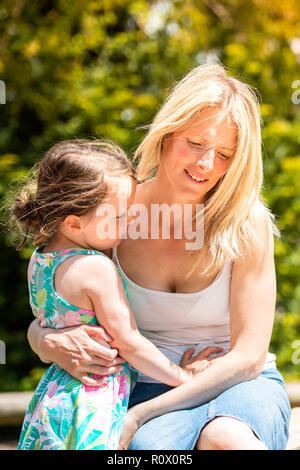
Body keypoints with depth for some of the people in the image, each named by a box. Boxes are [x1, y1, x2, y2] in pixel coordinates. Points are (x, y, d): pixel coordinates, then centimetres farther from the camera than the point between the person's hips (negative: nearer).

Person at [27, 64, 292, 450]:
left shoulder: (247, 223, -10)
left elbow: (248, 357, -11)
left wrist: (136, 416, -17)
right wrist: (50, 344, -21)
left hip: (241, 387, -1)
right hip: (147, 387, 1)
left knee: (229, 439, -36)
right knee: (152, 445, -34)